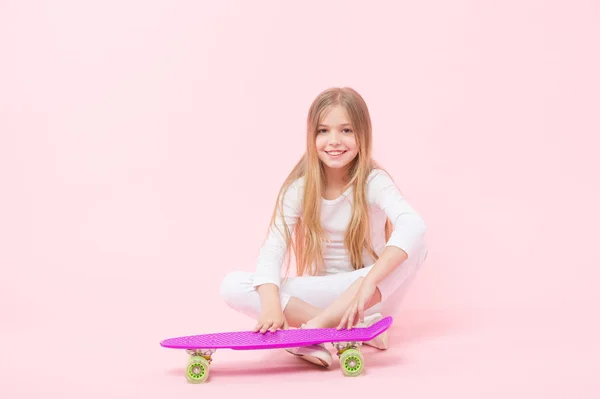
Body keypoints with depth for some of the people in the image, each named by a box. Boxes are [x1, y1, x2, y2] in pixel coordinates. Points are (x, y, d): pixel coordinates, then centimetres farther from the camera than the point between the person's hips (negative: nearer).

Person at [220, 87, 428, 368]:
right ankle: (359, 328, -30)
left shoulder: (374, 182, -14)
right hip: (322, 294, 2)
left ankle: (316, 327, -33)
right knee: (232, 286, -20)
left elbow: (412, 225, -35)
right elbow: (272, 250, -17)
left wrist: (367, 283, -47)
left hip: (372, 296, -2)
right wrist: (272, 306, -37)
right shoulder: (300, 188, -7)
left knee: (415, 244, -31)